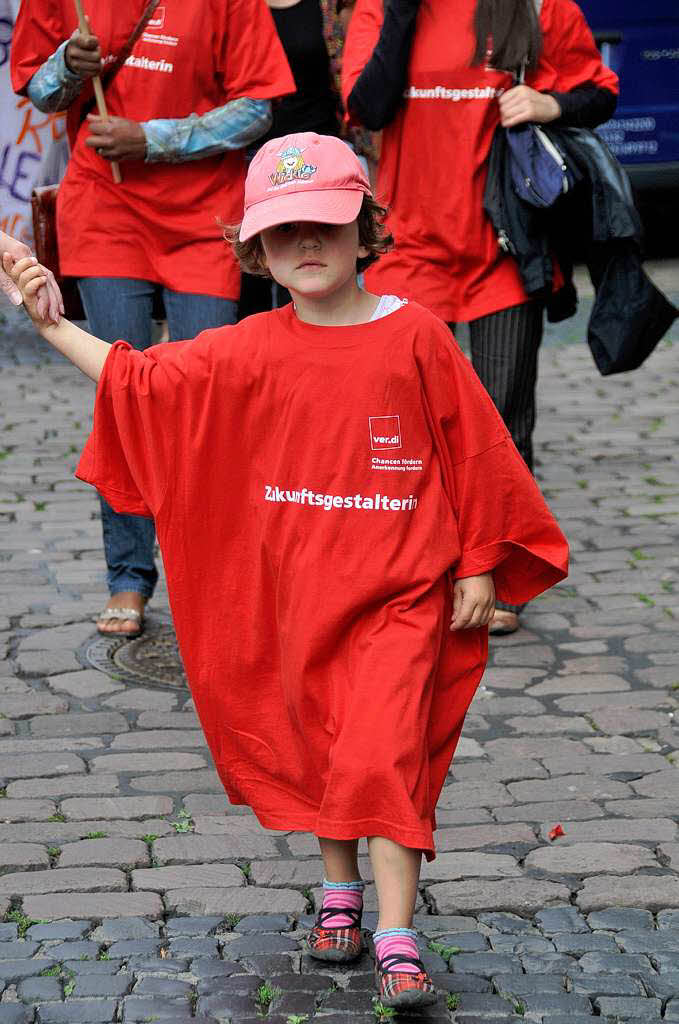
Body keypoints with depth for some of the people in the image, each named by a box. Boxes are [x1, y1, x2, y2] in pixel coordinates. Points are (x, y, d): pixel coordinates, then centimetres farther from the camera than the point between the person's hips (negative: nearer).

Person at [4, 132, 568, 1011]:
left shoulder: (415, 336, -7)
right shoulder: (250, 352, 0)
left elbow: (475, 449, -2)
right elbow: (141, 381, 4)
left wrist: (480, 566, 0)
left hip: (400, 592, -4)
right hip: (299, 591, 4)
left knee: (381, 755, -12)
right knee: (316, 747, 15)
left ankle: (397, 940, -9)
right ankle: (339, 893, 36)